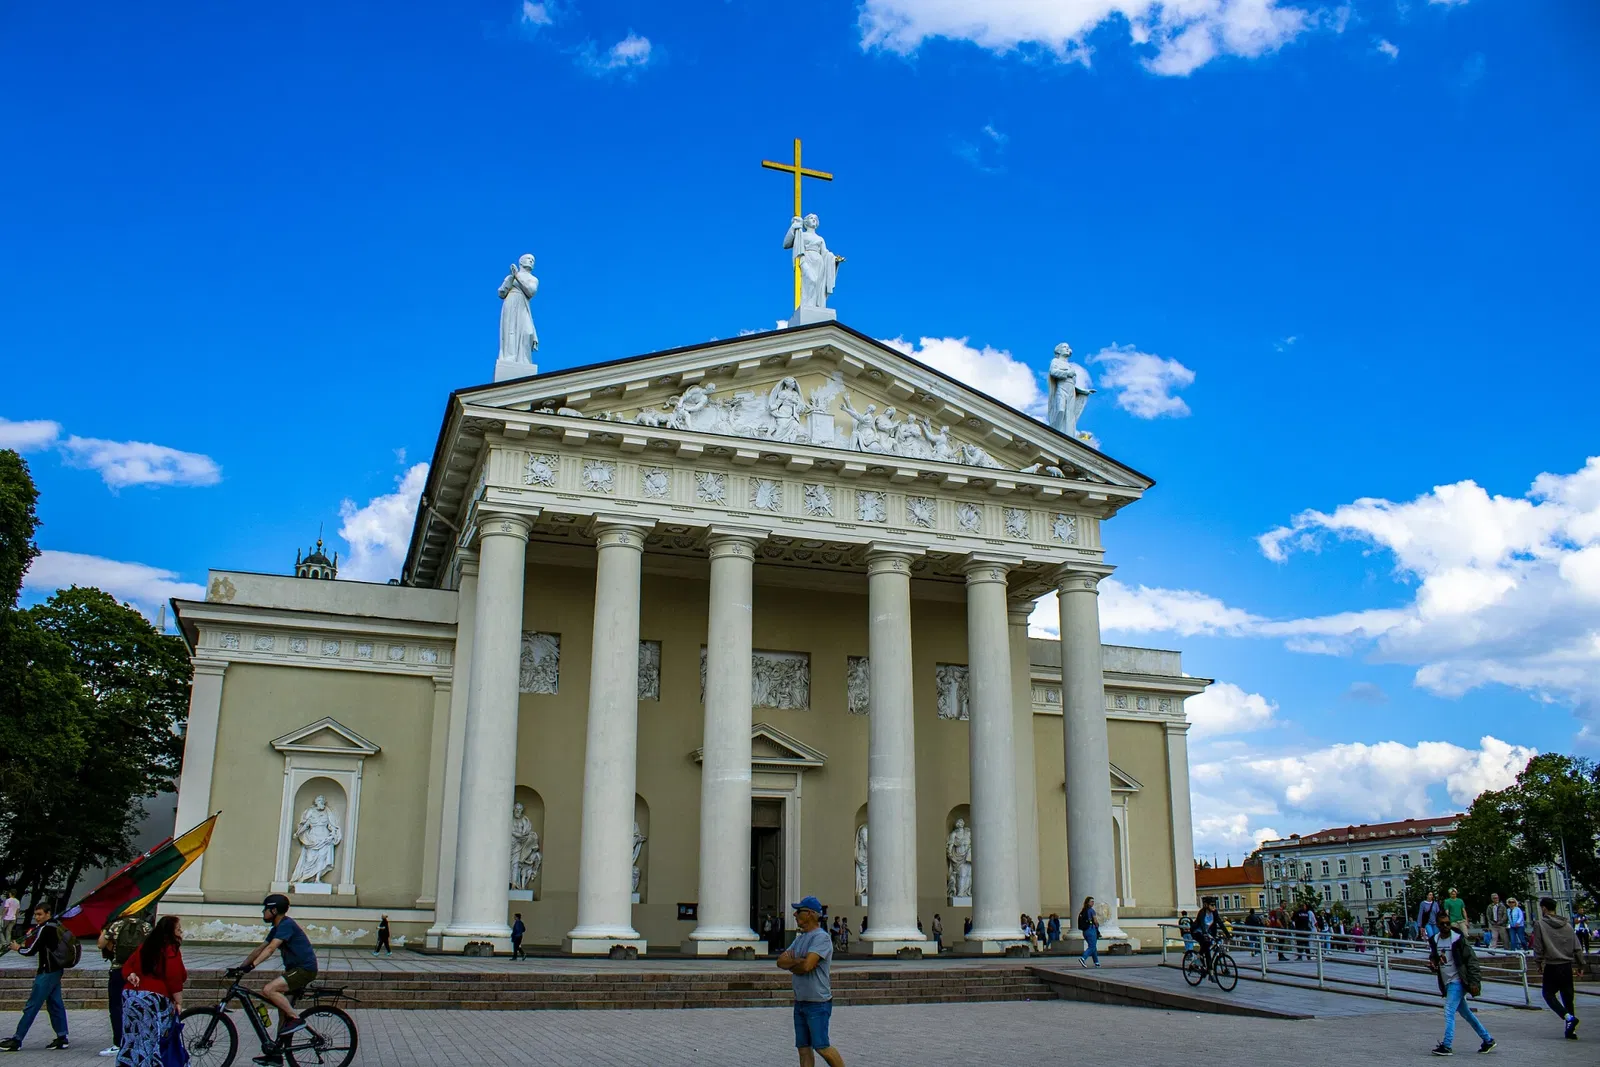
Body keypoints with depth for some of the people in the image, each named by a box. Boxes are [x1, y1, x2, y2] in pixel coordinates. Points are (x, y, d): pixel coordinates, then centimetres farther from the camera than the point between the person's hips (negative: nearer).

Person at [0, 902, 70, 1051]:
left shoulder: (44, 929, -14)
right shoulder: (55, 927, 12)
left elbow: (31, 950, -14)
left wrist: (18, 948, 5)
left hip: (47, 972, -9)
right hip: (56, 970, 9)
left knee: (32, 1006, -5)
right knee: (55, 1004, 9)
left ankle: (16, 1040, -1)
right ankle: (62, 1038, 8)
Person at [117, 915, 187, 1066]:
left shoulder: (145, 947, 17)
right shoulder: (171, 950, -9)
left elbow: (127, 966, 17)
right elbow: (174, 979, -15)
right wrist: (178, 1002, -11)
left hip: (130, 996, 8)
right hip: (155, 999, -8)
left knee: (133, 1041, 15)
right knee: (155, 1042, -4)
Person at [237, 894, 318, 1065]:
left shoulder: (286, 924, -15)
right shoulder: (277, 928, 16)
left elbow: (271, 948, -26)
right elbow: (260, 949, 18)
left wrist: (252, 965, -33)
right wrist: (241, 966, 12)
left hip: (304, 969, -10)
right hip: (295, 969, 10)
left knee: (268, 990, -24)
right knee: (283, 1008, 10)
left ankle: (296, 1019, -14)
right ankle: (276, 1053, 15)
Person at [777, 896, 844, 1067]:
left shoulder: (821, 937, -15)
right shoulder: (800, 937, 15)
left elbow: (806, 965, -25)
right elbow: (781, 961, 8)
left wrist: (791, 965, -5)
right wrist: (797, 961, -11)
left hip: (818, 1002, -9)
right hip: (800, 1002, 9)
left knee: (821, 1047, -8)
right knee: (803, 1048, 9)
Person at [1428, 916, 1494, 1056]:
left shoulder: (1458, 939, -12)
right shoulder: (1433, 941, 6)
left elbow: (1471, 960, -12)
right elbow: (1433, 958, 20)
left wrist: (1474, 982, -17)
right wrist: (1432, 965, -4)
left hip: (1457, 982, -7)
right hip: (1446, 983, 7)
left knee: (1449, 1013, -13)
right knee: (1465, 1013, 16)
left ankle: (1446, 1046, -12)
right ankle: (1488, 1040, 28)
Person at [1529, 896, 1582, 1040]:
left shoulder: (1540, 924, -9)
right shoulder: (1566, 925, 5)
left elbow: (1538, 947, -9)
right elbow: (1577, 947, 7)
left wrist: (1539, 962, 5)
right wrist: (1580, 964, 17)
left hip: (1552, 967, -5)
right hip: (1567, 966, 5)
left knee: (1548, 994, 8)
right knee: (1568, 997, 12)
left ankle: (1569, 1017, -13)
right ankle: (1571, 1030, 14)